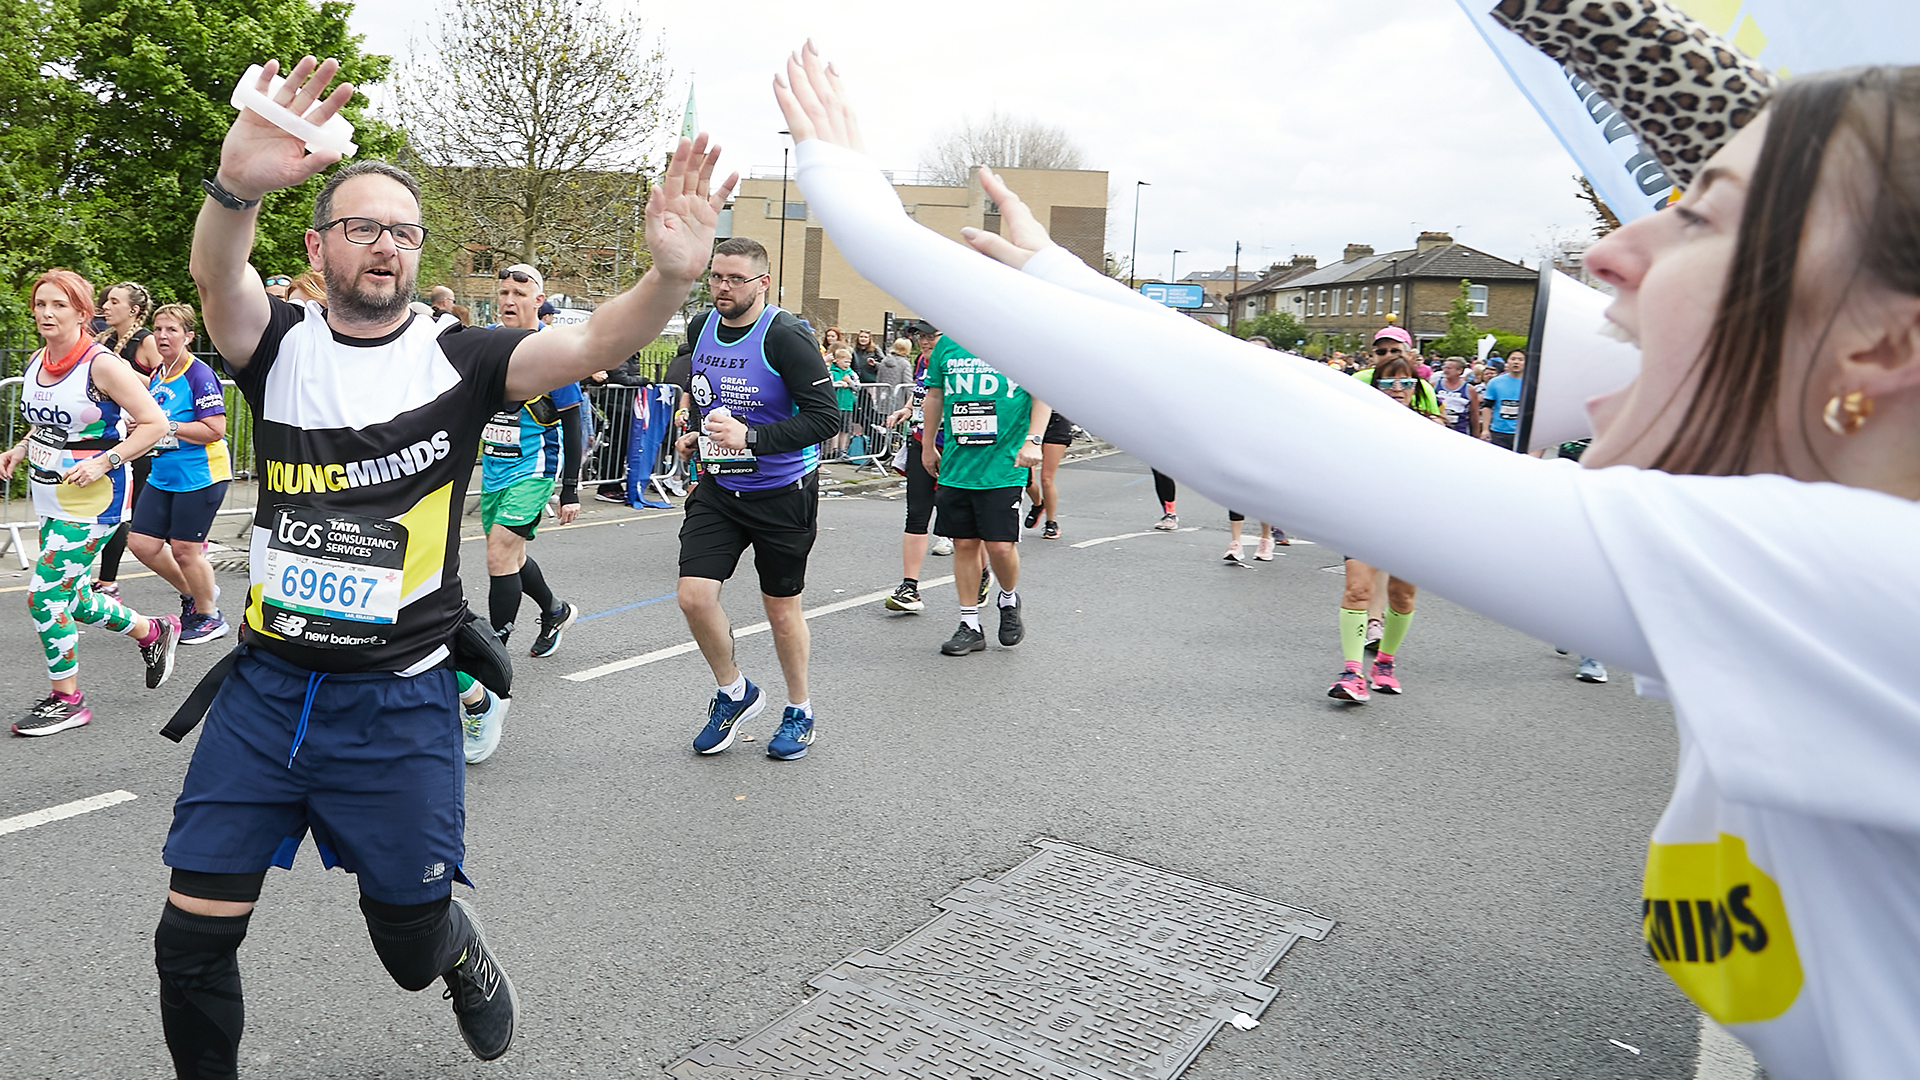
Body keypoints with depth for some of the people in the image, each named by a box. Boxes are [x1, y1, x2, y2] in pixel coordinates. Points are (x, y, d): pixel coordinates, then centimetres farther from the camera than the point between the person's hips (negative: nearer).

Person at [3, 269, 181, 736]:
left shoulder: (101, 364, -15)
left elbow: (155, 423, -16)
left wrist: (104, 462, -22)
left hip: (91, 501, -8)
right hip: (50, 498, 8)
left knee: (45, 596, -7)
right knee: (69, 597, 15)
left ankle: (66, 700, 8)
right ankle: (153, 631, 37)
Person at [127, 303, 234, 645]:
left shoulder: (200, 375, -15)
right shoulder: (158, 375, 11)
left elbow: (214, 429, -22)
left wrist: (165, 427, -23)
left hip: (200, 476, -8)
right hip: (163, 476, 8)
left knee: (184, 549, -2)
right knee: (141, 543, 6)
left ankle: (210, 617, 17)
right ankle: (193, 593, 28)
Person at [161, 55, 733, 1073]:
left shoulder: (458, 361, -5)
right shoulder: (279, 344, 0)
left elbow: (589, 343, -21)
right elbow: (215, 275, -22)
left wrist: (671, 276, -41)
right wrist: (236, 185, -44)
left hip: (399, 703, -2)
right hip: (266, 687, 2)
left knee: (412, 945, 11)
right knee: (191, 941, 5)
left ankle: (469, 960, 47)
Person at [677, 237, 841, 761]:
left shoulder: (786, 336, -17)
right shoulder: (699, 328, 4)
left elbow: (826, 417, -22)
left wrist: (751, 437, -29)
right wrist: (696, 434, 5)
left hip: (782, 492, -5)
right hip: (718, 488, 5)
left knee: (781, 607, 7)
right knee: (694, 595, -7)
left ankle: (800, 710, 30)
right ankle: (734, 692, 19)